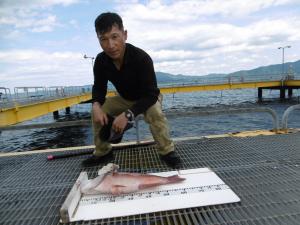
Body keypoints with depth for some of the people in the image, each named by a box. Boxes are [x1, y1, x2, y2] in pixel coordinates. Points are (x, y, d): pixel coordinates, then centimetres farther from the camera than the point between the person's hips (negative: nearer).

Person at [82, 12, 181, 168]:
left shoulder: (142, 58, -35)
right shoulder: (101, 61, -18)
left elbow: (150, 94, -35)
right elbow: (99, 87, -8)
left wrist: (128, 115, -46)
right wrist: (96, 105, -31)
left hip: (148, 98, -5)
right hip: (125, 98, 5)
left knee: (154, 112, -37)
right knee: (97, 111, -12)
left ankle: (167, 152, -17)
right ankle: (103, 152, 5)